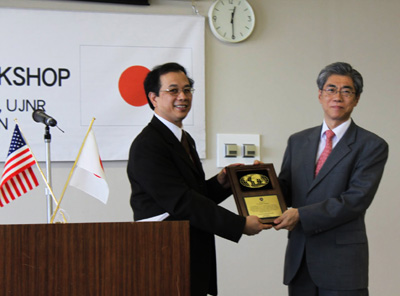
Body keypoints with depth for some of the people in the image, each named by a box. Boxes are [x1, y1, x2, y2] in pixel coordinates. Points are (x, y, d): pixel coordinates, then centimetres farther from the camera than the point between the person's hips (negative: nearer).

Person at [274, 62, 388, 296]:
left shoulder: (372, 146, -3)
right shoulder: (298, 141, 14)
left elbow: (356, 199, -13)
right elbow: (285, 190, 13)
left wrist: (301, 215, -17)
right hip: (299, 259, 4)